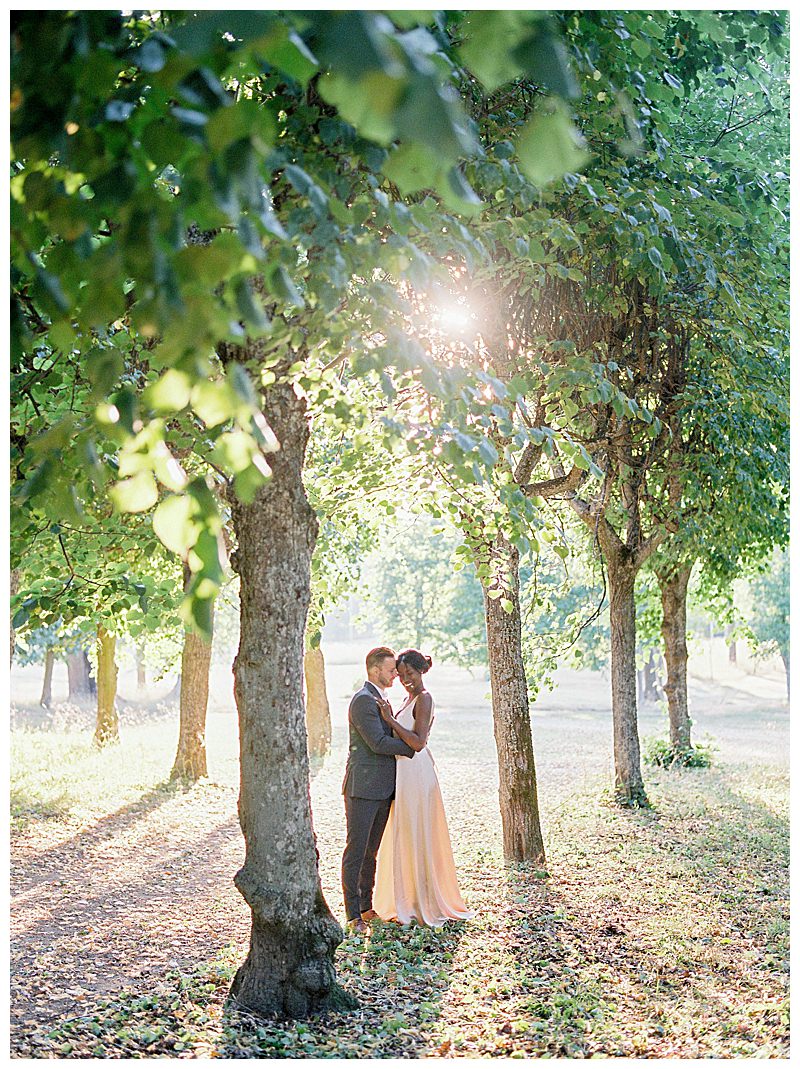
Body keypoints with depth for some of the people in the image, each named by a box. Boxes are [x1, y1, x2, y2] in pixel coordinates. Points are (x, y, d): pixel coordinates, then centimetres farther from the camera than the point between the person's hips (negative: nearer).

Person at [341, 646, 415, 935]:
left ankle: (366, 907, 21)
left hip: (382, 789, 9)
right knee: (356, 850, -4)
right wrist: (413, 747, -9)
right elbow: (378, 742, -19)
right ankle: (354, 916, 0)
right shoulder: (363, 700, -14)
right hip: (363, 788, -9)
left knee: (371, 851, 14)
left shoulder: (380, 698, 17)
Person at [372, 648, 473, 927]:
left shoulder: (423, 699, -14)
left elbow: (418, 743, -23)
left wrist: (390, 719, -23)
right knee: (403, 838, 15)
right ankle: (409, 901, 26)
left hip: (416, 775, -10)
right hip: (405, 774, 10)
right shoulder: (411, 698, 14)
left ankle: (424, 903, 9)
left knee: (416, 838, -1)